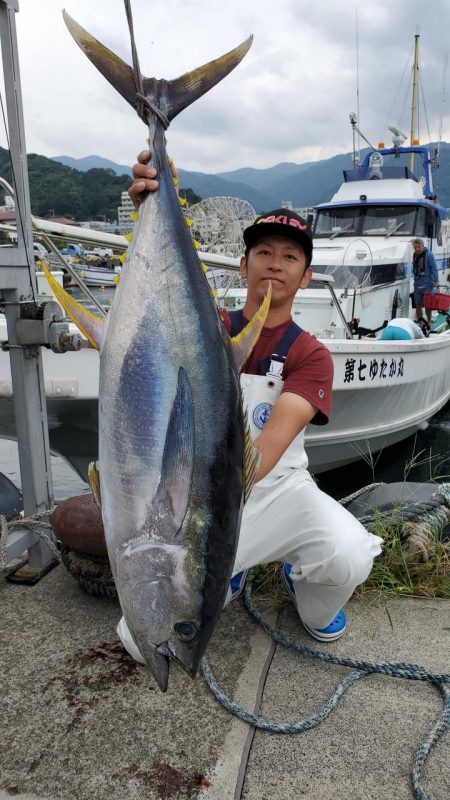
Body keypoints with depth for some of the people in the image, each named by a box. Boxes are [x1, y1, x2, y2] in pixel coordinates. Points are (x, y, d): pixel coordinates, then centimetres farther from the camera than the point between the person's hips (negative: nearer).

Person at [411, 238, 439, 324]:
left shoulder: (429, 255, -11)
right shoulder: (415, 255, 8)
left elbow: (434, 268, -11)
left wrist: (436, 281, -16)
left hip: (427, 284, -6)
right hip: (417, 284, 6)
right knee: (418, 305, 10)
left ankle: (429, 322, 12)